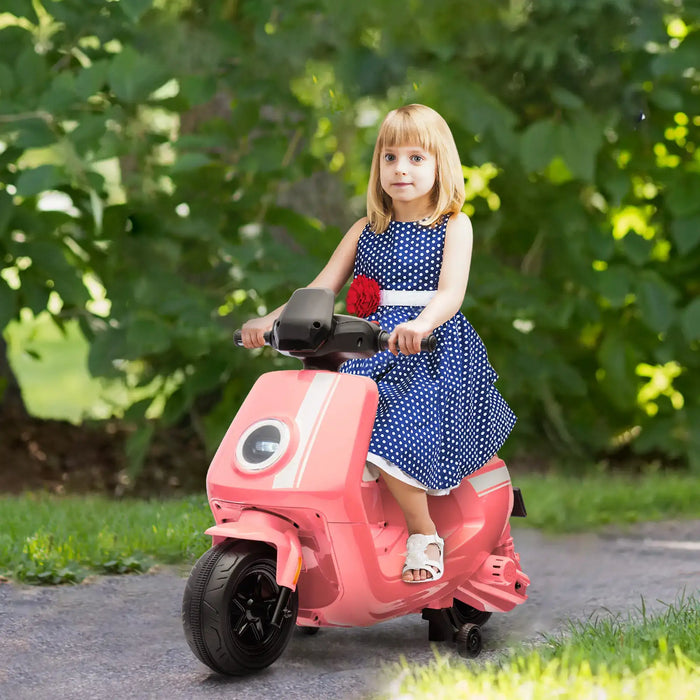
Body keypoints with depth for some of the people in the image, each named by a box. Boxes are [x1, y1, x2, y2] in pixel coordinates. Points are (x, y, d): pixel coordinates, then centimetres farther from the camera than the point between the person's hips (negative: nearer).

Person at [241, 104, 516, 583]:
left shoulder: (453, 226, 4)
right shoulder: (367, 230, 17)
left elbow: (451, 292, -13)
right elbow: (321, 288, 13)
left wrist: (421, 325, -34)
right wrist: (270, 319, -4)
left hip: (433, 350, -5)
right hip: (373, 352, 5)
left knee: (386, 437, -26)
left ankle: (425, 537, -10)